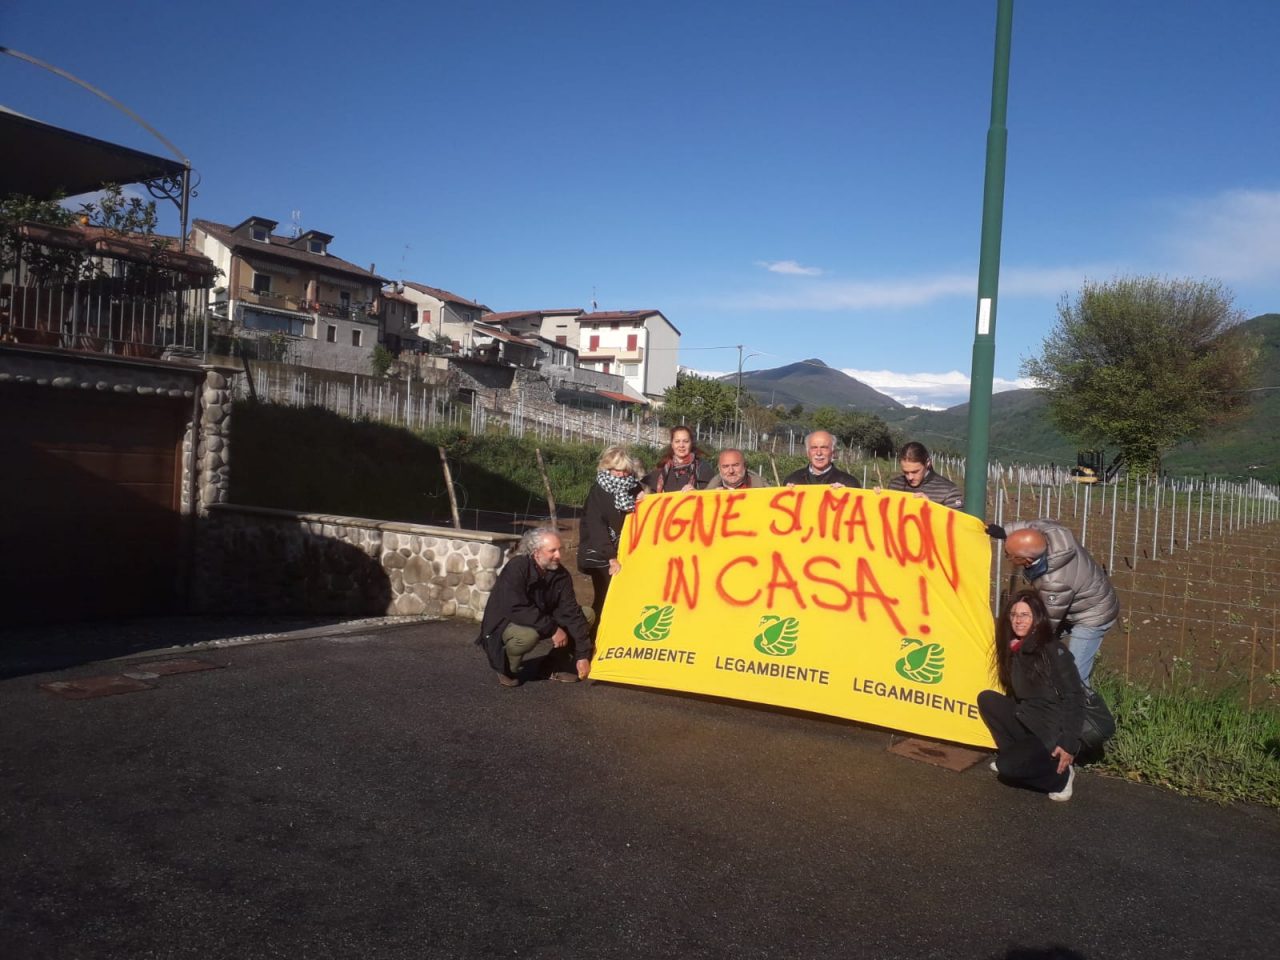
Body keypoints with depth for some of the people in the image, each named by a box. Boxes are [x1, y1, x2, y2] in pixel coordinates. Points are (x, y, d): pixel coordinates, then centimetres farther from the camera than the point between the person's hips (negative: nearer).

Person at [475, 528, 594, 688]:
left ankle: (559, 665, 5)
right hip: (506, 623, -6)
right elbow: (516, 609, -35)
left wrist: (582, 655, -17)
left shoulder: (561, 574, -11)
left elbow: (571, 612, -13)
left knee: (587, 614, -7)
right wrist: (552, 629, -33)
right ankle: (508, 668, -8)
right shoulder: (516, 568, -28)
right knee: (528, 634, -41)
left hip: (542, 620, 6)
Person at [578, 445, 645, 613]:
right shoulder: (598, 490, -9)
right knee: (605, 596, -7)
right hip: (600, 553, -4)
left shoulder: (634, 487, 4)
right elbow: (596, 525, -17)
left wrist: (644, 503, -10)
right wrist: (611, 557, -25)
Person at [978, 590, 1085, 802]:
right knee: (987, 699, -2)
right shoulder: (1014, 649, 4)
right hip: (1027, 723, 8)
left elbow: (1074, 698, -19)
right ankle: (1013, 754, 6)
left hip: (1053, 733, -8)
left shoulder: (1052, 650, -17)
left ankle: (1061, 775, 1)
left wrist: (1069, 742, -22)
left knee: (1007, 768, -23)